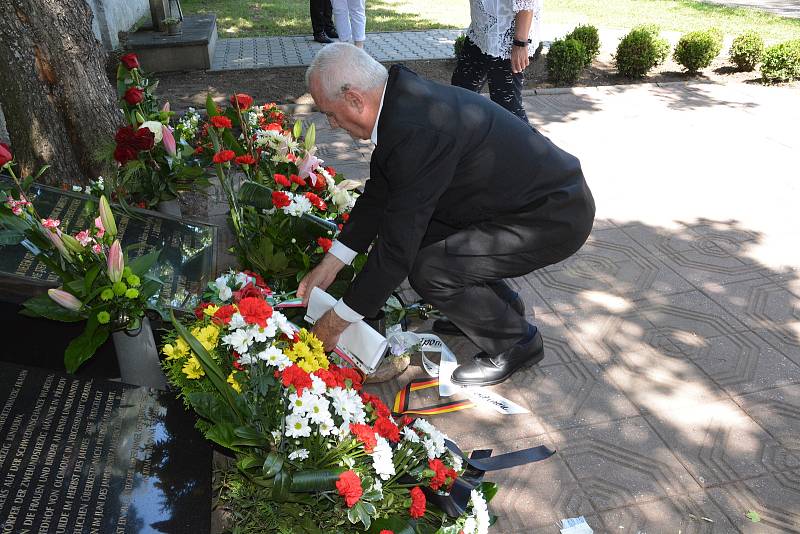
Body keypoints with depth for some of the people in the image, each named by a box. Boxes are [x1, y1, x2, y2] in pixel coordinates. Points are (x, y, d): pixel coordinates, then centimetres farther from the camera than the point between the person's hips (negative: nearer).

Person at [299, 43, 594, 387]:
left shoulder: (416, 130, -31)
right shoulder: (403, 97, 0)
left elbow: (397, 247, -26)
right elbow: (378, 194, 8)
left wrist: (337, 321, -14)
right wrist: (330, 264, 8)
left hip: (557, 217, -9)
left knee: (428, 270, -18)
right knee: (418, 229, 7)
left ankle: (515, 343, 7)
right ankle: (502, 306, 24)